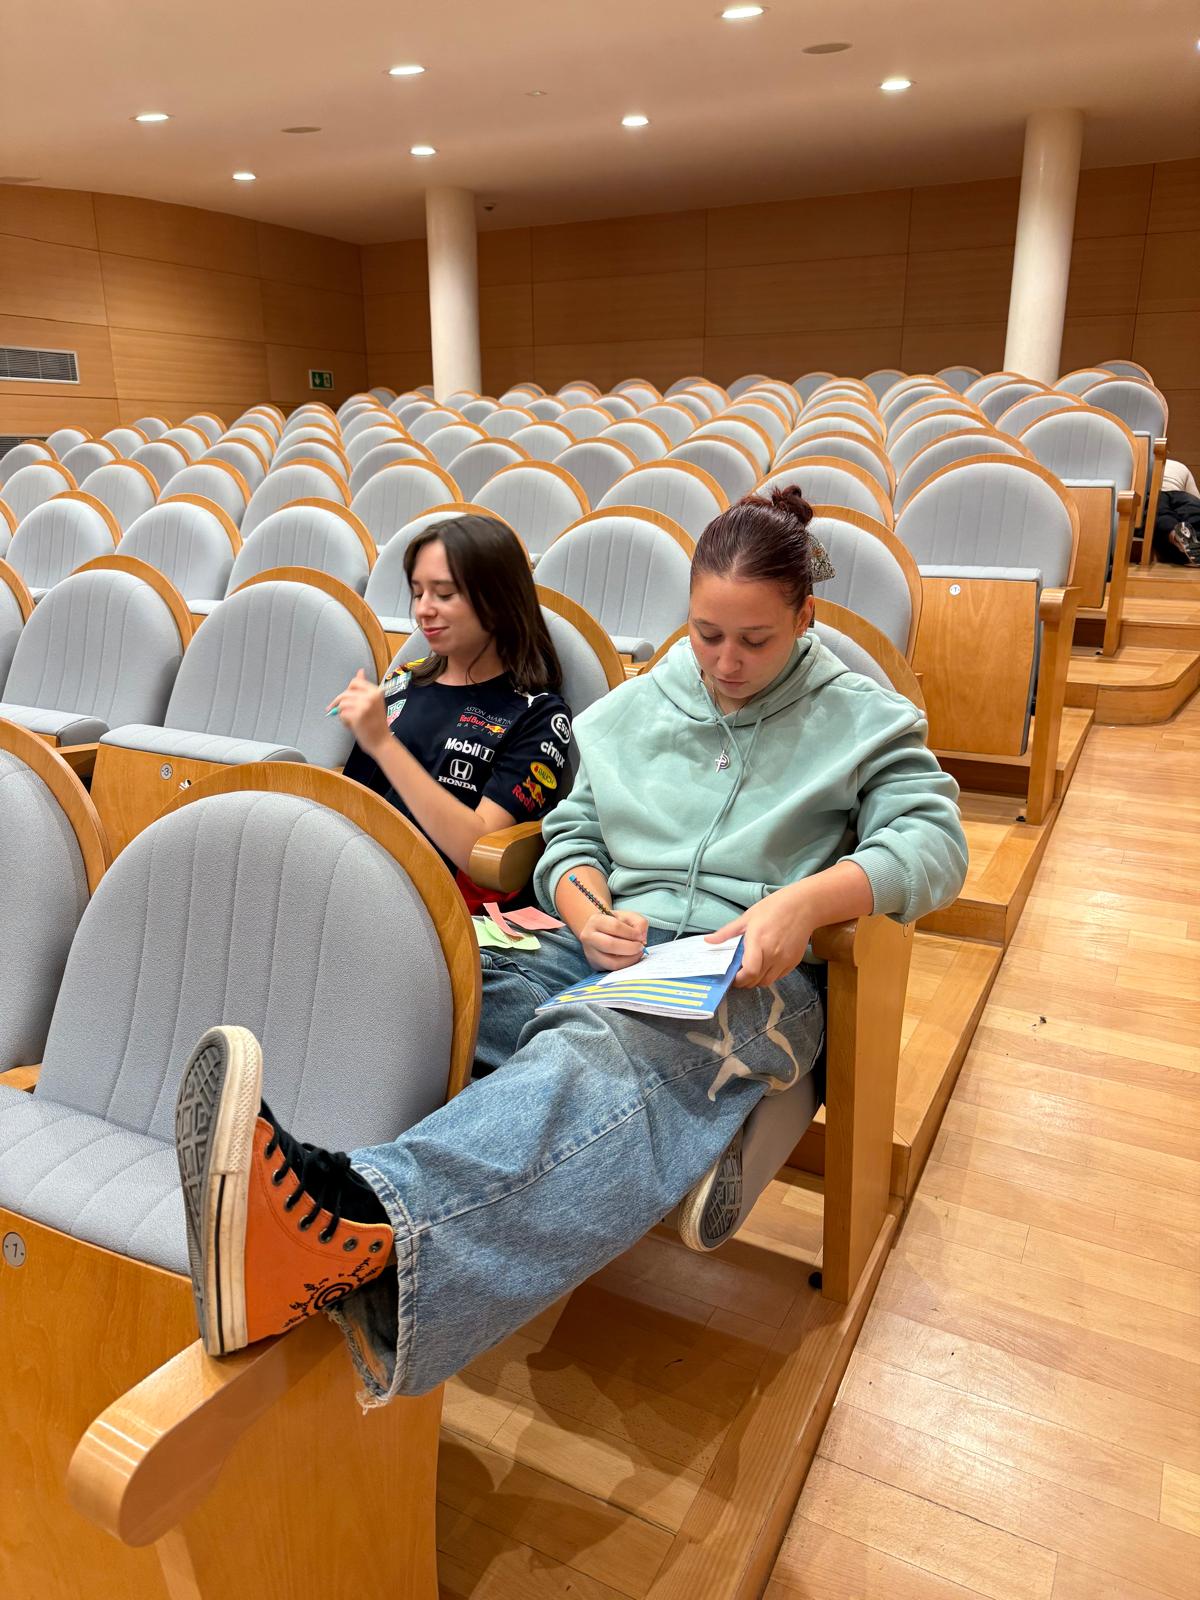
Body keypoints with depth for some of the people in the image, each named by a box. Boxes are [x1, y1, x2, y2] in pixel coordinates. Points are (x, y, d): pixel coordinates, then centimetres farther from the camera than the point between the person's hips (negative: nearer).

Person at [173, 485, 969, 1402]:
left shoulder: (864, 719, 12)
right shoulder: (633, 708, 22)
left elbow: (935, 842, 0)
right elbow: (570, 834, 19)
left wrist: (808, 898, -19)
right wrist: (586, 910, -5)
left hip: (747, 978, -4)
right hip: (607, 948, 5)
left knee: (605, 1051, -42)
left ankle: (371, 1228, -68)